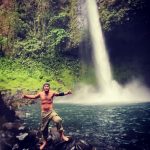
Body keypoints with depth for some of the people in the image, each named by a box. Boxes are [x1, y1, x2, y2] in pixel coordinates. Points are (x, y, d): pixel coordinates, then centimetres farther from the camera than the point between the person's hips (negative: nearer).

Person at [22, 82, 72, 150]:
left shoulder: (52, 93, -5)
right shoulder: (40, 93, 4)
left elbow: (59, 94, -13)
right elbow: (33, 96, 16)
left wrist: (66, 93, -28)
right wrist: (26, 96, 6)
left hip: (51, 112, -3)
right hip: (44, 113, 3)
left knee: (58, 120, -32)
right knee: (44, 128, 12)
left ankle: (62, 135, -17)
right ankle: (44, 142, 35)